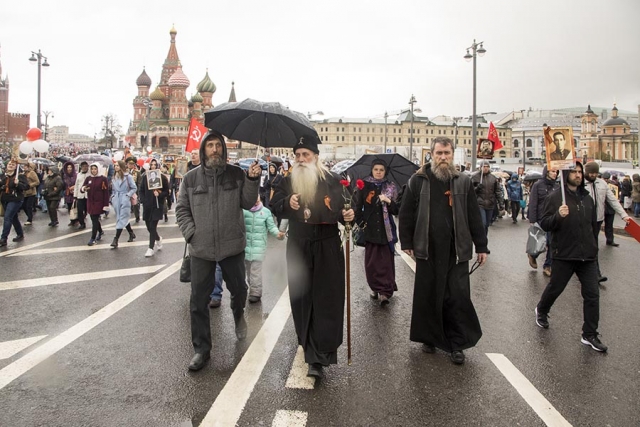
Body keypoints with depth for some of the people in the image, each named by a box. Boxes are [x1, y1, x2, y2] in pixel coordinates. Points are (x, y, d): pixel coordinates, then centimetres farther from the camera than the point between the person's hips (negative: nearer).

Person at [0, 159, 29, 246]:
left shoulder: (20, 176, -8)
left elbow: (27, 186, -12)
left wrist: (18, 183, -28)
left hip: (15, 200, -7)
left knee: (7, 218, -13)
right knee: (14, 218, 17)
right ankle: (20, 235, 31)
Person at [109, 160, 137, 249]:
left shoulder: (128, 176, -6)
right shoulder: (114, 177, 11)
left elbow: (134, 188, -2)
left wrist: (128, 195, -12)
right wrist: (112, 197, 9)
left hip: (125, 200, -6)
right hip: (116, 201, 6)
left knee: (121, 219, -9)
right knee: (123, 219, 13)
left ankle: (115, 240, -13)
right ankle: (132, 234, 31)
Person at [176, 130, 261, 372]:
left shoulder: (236, 175, 1)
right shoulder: (191, 178, 2)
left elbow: (247, 203, -4)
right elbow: (182, 210, 7)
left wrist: (252, 180, -17)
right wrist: (191, 233, -8)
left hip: (232, 246, 0)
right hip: (201, 250, 0)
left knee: (238, 289, 16)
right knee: (199, 302, 3)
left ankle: (238, 315, 51)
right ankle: (201, 350, 17)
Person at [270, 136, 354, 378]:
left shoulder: (332, 180, 0)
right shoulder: (288, 181, 7)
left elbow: (342, 208, 5)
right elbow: (274, 206, 5)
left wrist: (348, 216, -17)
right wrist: (287, 203, -15)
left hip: (328, 248, -2)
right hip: (298, 247, 3)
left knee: (326, 300, -5)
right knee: (302, 298, 9)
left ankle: (318, 358, -1)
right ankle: (309, 346, 28)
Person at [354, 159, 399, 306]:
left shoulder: (391, 188, 3)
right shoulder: (364, 186, 2)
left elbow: (397, 210, 0)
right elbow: (358, 207, 4)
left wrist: (389, 201, -17)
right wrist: (360, 222, -6)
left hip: (386, 230, 0)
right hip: (369, 230, 1)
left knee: (386, 261, -2)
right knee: (371, 262, 4)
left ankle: (385, 291, 1)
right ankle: (375, 287, 19)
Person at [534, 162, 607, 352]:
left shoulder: (587, 198, 9)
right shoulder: (555, 197, -8)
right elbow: (544, 224, -12)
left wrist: (590, 242, 19)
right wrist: (558, 216, -29)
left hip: (587, 255, 5)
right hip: (564, 254, -4)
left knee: (592, 294, 2)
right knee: (555, 288, 11)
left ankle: (590, 335, 11)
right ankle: (541, 311, 41)